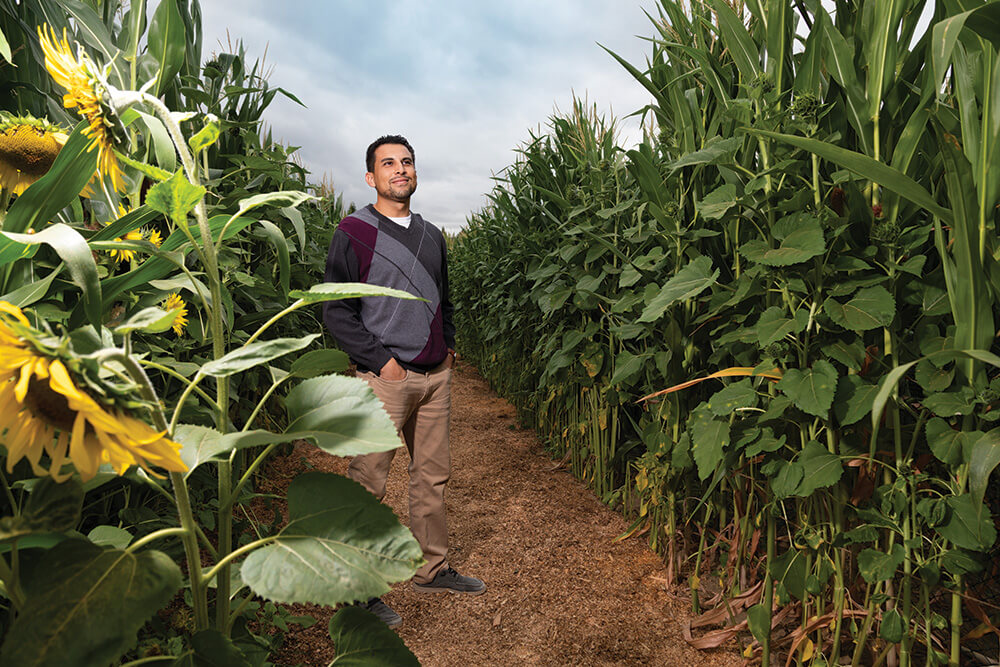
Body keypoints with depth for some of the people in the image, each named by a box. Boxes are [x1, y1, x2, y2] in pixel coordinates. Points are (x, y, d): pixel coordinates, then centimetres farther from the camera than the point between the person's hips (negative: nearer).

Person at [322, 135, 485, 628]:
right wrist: (382, 360, -14)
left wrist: (447, 345, 11)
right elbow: (337, 313, -8)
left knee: (433, 475, 13)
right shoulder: (355, 233, -4)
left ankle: (432, 570, 29)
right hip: (386, 377, -6)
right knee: (368, 485, -1)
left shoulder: (431, 236, 15)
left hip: (435, 375, 6)